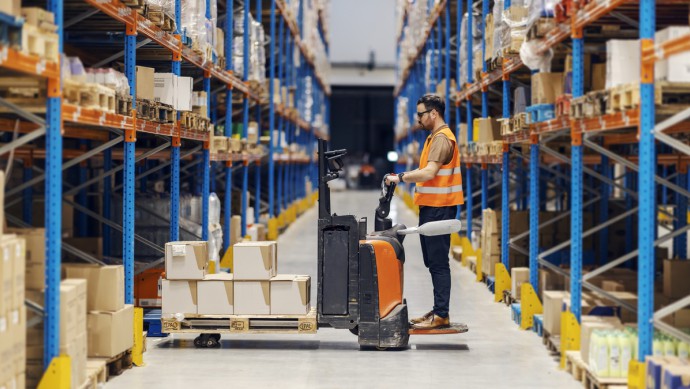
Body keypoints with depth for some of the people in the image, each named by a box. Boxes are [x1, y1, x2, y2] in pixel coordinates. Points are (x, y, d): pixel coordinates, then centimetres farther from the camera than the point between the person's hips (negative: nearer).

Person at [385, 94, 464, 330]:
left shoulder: (442, 139, -14)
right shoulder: (435, 137, 19)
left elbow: (429, 173, -24)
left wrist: (400, 177, -18)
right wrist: (404, 178, 10)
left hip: (438, 208, -11)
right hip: (431, 207, 11)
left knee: (438, 262, -9)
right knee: (433, 262, 14)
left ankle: (441, 315, -7)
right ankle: (438, 311, 21)